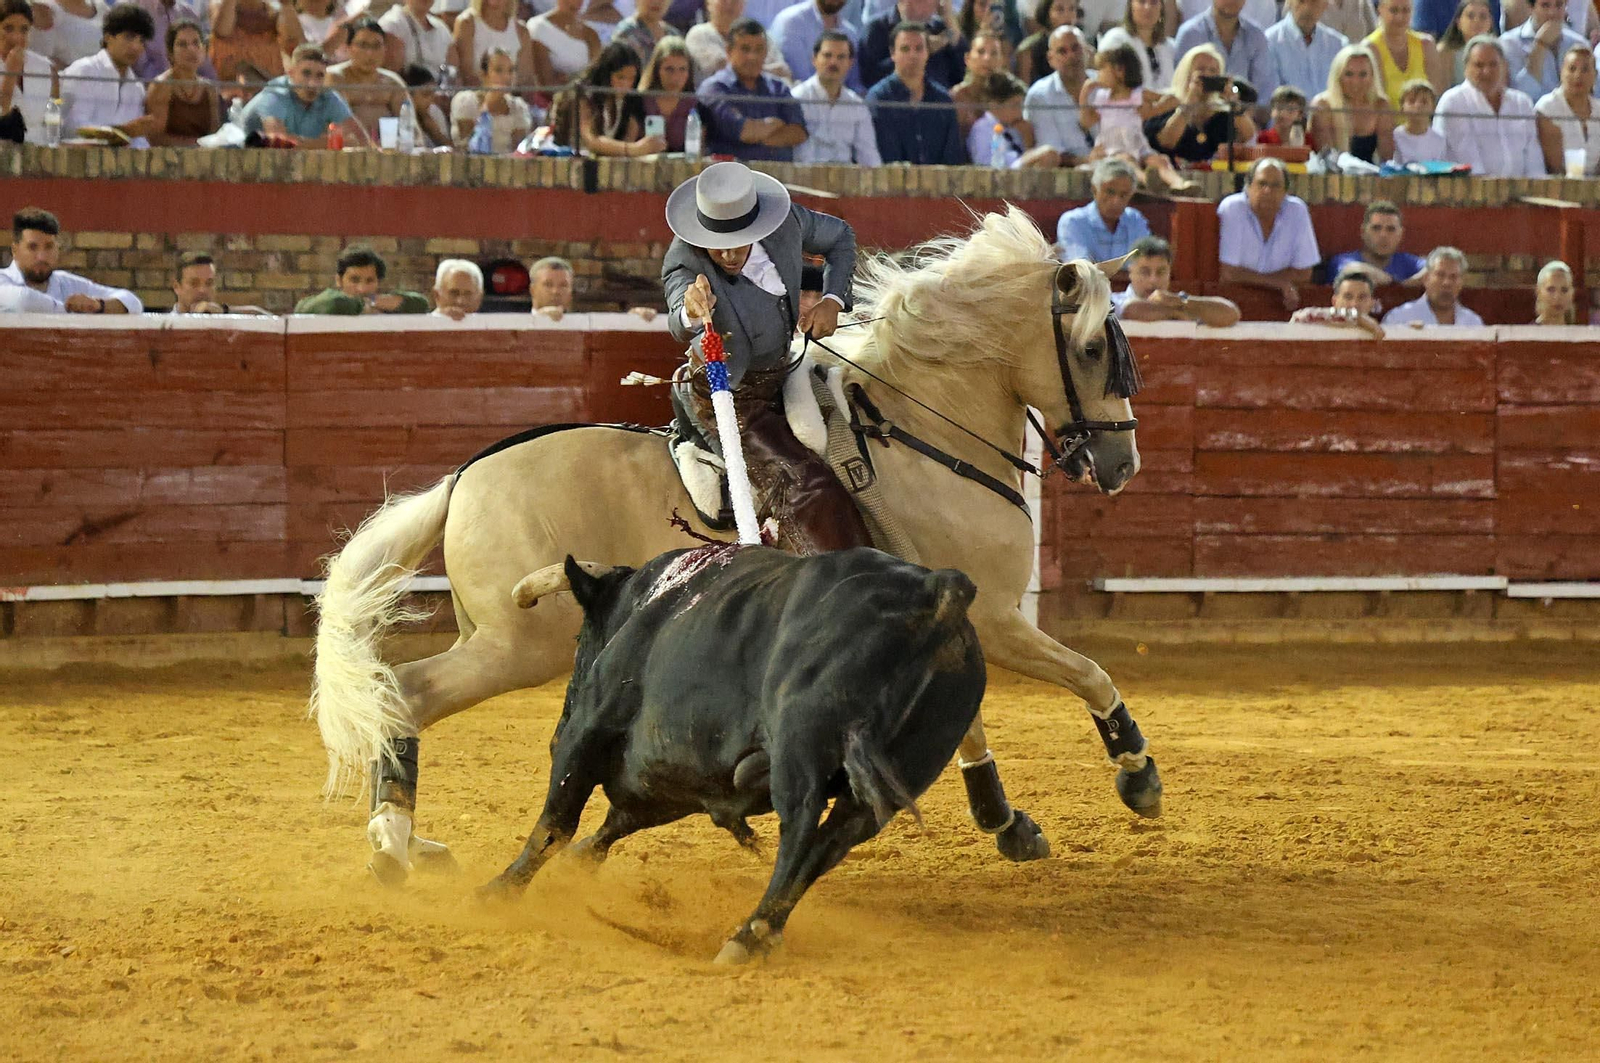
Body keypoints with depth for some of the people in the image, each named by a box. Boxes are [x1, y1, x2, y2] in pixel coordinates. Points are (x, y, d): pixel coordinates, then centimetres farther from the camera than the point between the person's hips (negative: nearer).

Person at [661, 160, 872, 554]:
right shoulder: (684, 262, -27)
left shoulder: (786, 222, -13)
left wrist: (832, 302, -4)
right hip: (727, 398, -8)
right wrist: (690, 313, -72)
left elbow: (839, 238, 9)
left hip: (780, 379, 8)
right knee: (803, 486, -23)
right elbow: (679, 328, -48)